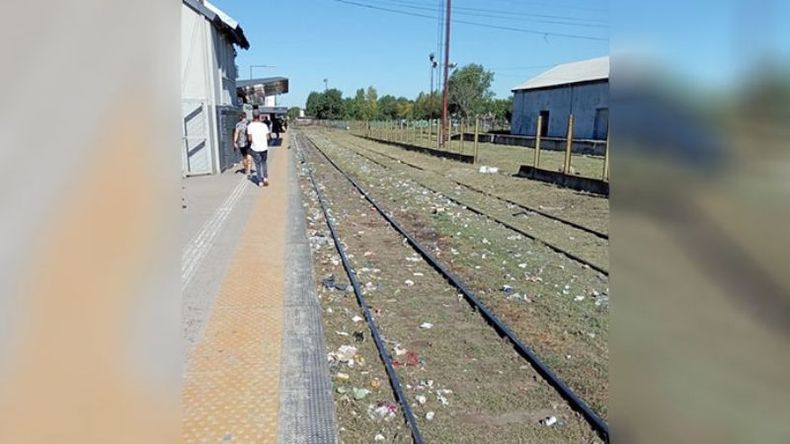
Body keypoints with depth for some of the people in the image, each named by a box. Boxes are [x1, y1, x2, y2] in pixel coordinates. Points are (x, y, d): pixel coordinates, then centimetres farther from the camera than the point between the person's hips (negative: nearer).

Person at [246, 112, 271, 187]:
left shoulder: (250, 126, -5)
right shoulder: (264, 125, 0)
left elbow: (250, 139, -8)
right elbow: (268, 137, 1)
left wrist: (251, 140, 13)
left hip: (255, 148, -2)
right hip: (264, 147, 2)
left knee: (258, 164, 7)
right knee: (263, 163, 21)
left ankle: (260, 181, 6)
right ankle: (265, 177, 8)